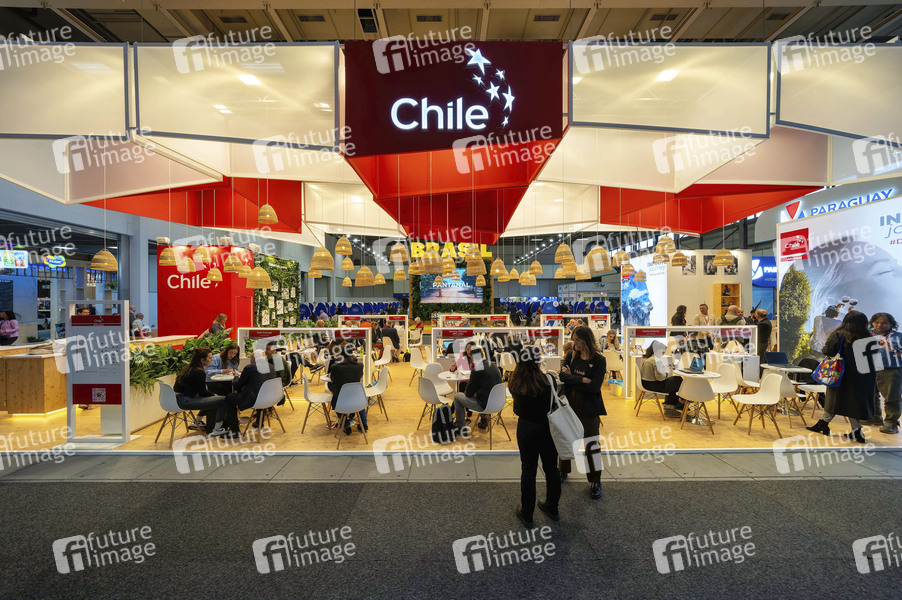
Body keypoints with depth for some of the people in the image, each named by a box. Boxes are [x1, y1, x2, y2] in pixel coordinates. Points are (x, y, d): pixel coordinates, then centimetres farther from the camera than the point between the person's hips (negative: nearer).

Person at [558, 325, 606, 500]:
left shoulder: (599, 360, -9)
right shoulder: (570, 356, 1)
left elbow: (595, 386, -18)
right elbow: (563, 376, -12)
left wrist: (572, 378, -15)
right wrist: (582, 380, -21)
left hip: (588, 408, -4)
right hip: (570, 405, 4)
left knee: (591, 444, 0)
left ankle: (595, 481, 18)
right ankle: (563, 471, 36)